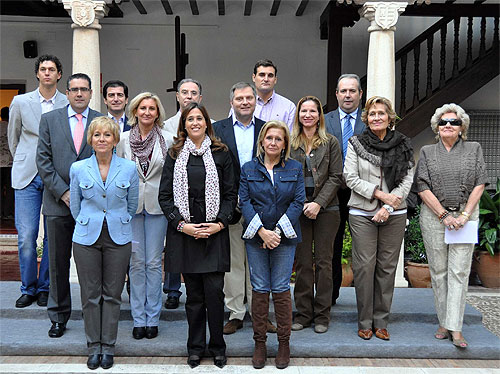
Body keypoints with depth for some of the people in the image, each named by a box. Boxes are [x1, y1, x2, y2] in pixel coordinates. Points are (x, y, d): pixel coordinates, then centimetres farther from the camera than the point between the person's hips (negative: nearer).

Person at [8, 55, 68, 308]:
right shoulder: (21, 102, 6)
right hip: (27, 177, 1)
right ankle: (28, 288, 13)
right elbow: (13, 137, 17)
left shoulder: (68, 105, 2)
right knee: (26, 236, -2)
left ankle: (45, 287, 18)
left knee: (53, 236, 3)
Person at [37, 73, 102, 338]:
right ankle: (58, 316, 21)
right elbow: (43, 160, 2)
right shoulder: (49, 119, 8)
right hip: (58, 203, 1)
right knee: (58, 262, 8)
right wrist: (63, 192, -7)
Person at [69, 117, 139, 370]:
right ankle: (94, 347, 20)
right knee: (90, 294, 6)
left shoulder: (129, 168, -2)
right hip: (87, 238, 1)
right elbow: (75, 206, 10)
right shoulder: (78, 169, -1)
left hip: (118, 239, 0)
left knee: (112, 294, 6)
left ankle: (108, 347, 19)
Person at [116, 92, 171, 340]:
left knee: (154, 262, 4)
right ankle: (139, 319, 15)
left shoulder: (167, 140, -1)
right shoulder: (124, 139, 3)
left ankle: (153, 318, 14)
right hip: (130, 205, 1)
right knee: (136, 262, 5)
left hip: (157, 205, -1)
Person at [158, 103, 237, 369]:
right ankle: (196, 347, 22)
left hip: (215, 231, -1)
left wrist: (219, 223, -8)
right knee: (193, 294, 7)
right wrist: (181, 224, -8)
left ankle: (217, 347, 15)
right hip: (184, 233, 1)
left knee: (214, 291, -3)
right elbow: (165, 196, 4)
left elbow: (231, 194, 5)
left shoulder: (220, 154, 6)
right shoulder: (175, 155, 7)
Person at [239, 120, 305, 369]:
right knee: (259, 289, 3)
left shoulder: (295, 169, 5)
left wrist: (278, 231, -12)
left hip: (285, 237, 0)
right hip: (255, 237, 1)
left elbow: (298, 202, -2)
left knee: (281, 289, 1)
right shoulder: (248, 169, 6)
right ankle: (259, 343, 14)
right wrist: (262, 231, -13)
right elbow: (244, 202, -2)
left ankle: (284, 343, 13)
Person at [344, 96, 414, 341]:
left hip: (394, 215, 2)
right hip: (362, 213, -1)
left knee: (387, 267, 5)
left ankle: (381, 321, 16)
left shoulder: (403, 146, 7)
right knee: (364, 266, -2)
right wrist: (380, 194, -13)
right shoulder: (356, 143, 3)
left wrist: (389, 206, -11)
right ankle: (365, 322, 10)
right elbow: (351, 178, -3)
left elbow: (407, 180, 2)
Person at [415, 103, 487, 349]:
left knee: (459, 271, -5)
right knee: (438, 271, 3)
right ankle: (444, 323, 13)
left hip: (465, 215, 0)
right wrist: (444, 216, -8)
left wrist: (464, 215, -8)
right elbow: (422, 187, -1)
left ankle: (455, 329, -3)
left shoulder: (474, 149, 7)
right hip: (434, 216, 1)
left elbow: (479, 184, 1)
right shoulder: (427, 152, 7)